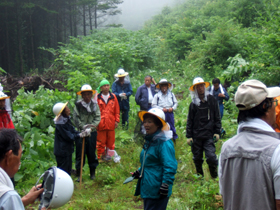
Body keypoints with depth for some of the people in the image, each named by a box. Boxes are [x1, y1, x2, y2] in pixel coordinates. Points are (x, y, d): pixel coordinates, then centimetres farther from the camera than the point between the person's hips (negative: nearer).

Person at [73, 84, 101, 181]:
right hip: (81, 132, -2)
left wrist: (92, 125, -15)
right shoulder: (78, 105, -3)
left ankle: (92, 172, 23)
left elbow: (98, 117, 1)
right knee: (80, 152, 2)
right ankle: (78, 173, 12)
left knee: (91, 152, 9)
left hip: (92, 132, 2)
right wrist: (83, 126, -16)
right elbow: (76, 118, -5)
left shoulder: (95, 104, 3)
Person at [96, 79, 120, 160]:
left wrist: (116, 120, 4)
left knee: (111, 141, 8)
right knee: (101, 142, 4)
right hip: (101, 124, -2)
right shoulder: (97, 97, -2)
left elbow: (117, 110, 9)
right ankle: (101, 155, 14)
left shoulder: (113, 97, 6)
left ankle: (109, 154, 20)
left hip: (111, 123, 2)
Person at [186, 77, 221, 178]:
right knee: (197, 158, 9)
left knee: (211, 156, -12)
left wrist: (217, 132, 2)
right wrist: (189, 136, 4)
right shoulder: (193, 104, 7)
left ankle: (215, 176, 7)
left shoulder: (212, 100, 5)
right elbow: (190, 121, 9)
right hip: (196, 136, 2)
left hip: (209, 135, -2)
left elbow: (217, 117, 8)